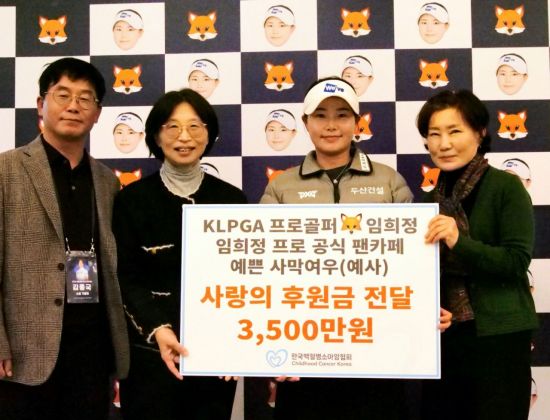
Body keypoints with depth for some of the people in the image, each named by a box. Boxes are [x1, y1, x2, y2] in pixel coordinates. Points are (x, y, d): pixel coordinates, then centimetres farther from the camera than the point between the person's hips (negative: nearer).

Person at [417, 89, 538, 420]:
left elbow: (517, 261, -17)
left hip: (497, 335, -6)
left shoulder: (506, 187, -8)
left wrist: (459, 242, -28)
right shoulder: (434, 197, 10)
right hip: (443, 335, 6)